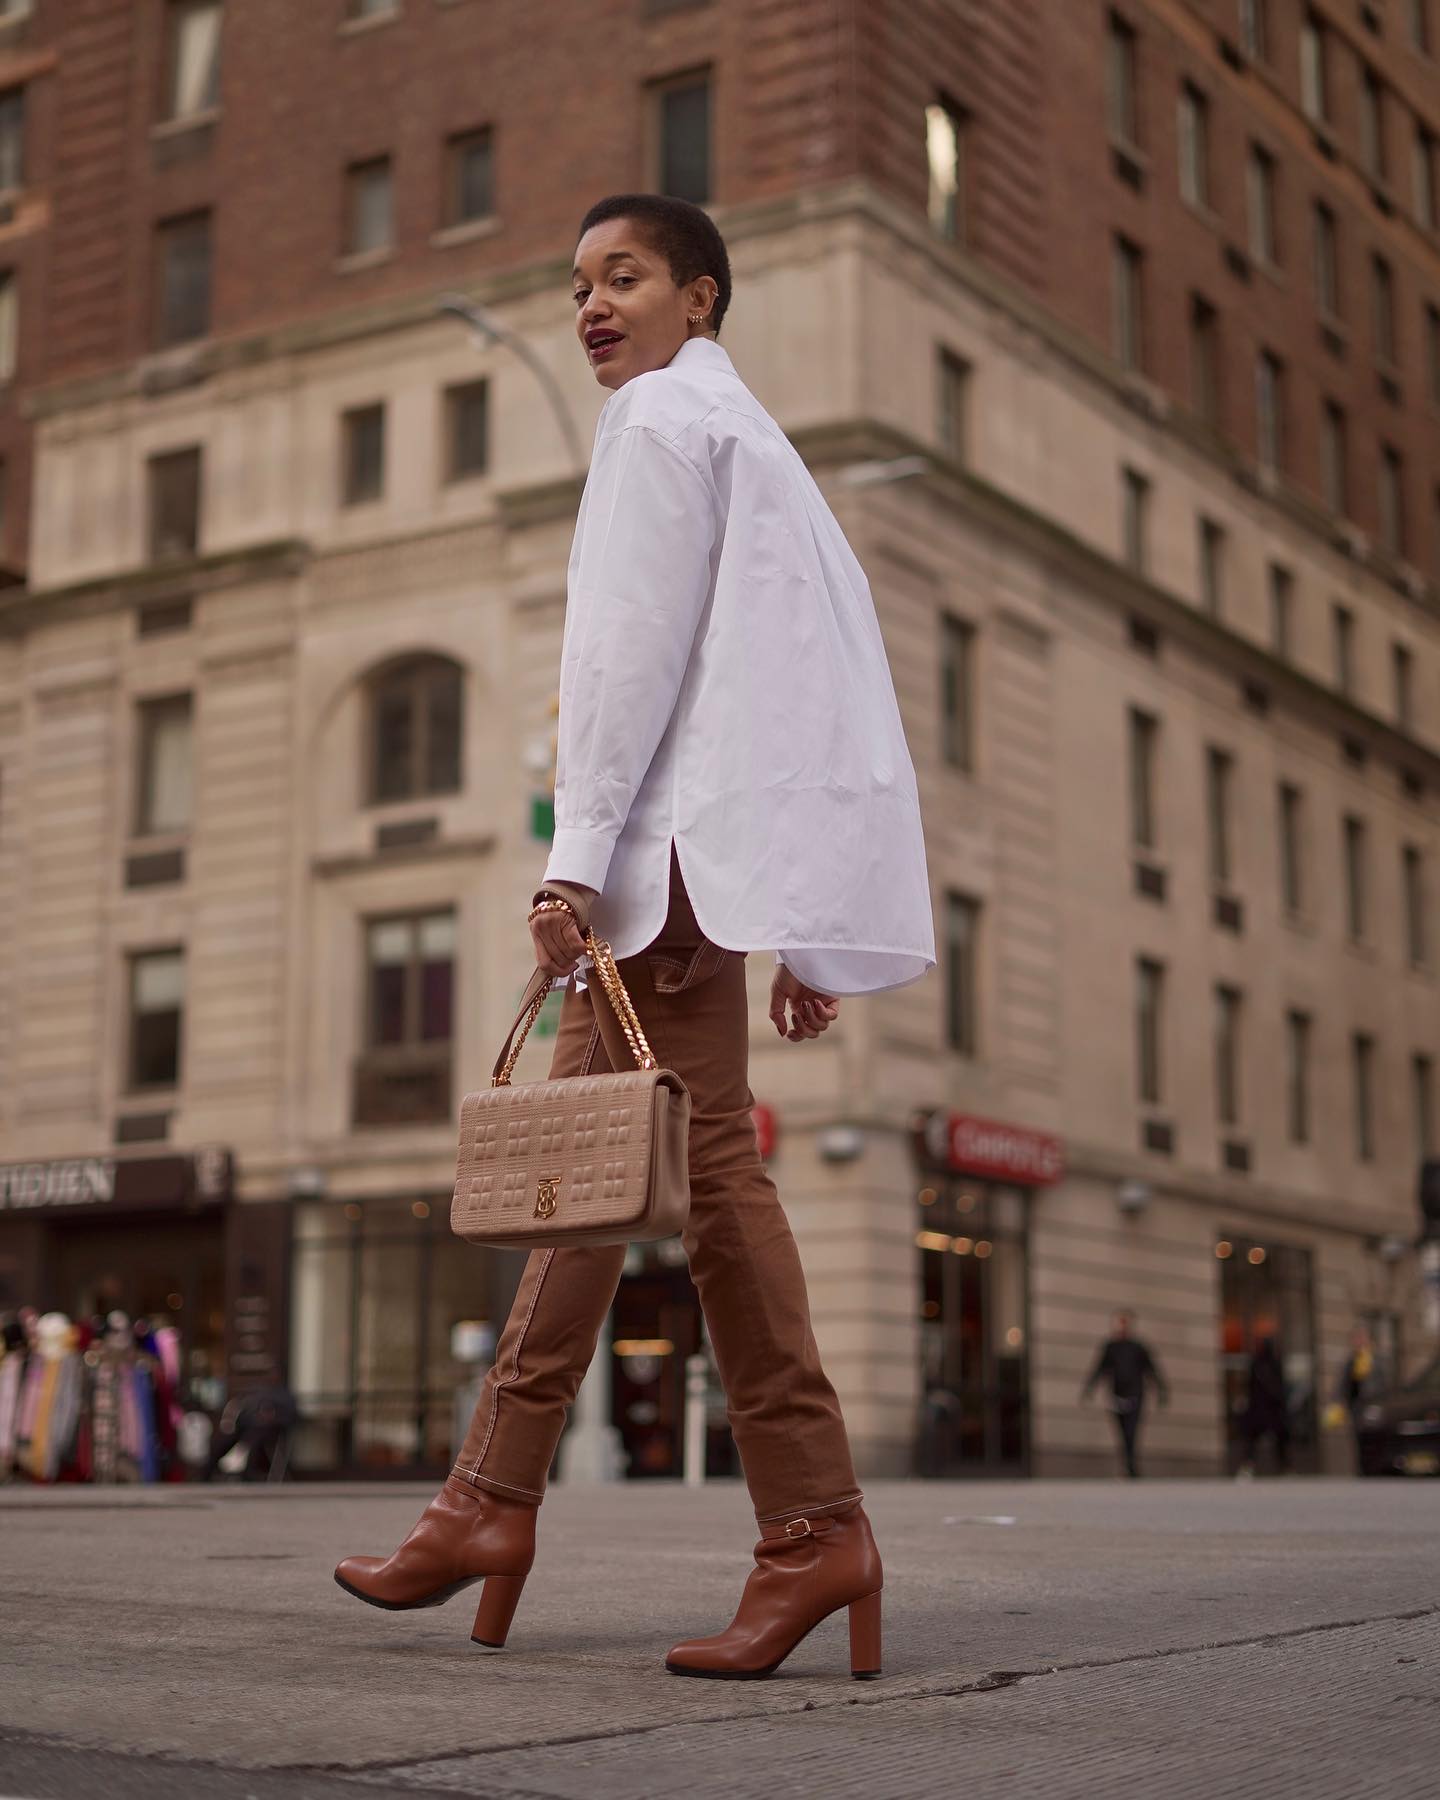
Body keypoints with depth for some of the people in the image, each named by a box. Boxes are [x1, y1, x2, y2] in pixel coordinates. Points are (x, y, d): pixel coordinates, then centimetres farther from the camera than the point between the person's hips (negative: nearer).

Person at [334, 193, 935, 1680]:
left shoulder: (664, 414, 4)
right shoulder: (758, 444, 31)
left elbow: (636, 640, -11)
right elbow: (828, 665, 25)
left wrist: (576, 851, -17)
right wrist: (801, 938, 21)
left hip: (678, 831, -9)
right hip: (712, 850, 9)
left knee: (703, 1157, -13)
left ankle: (813, 1526, -14)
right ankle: (494, 1498, 2)